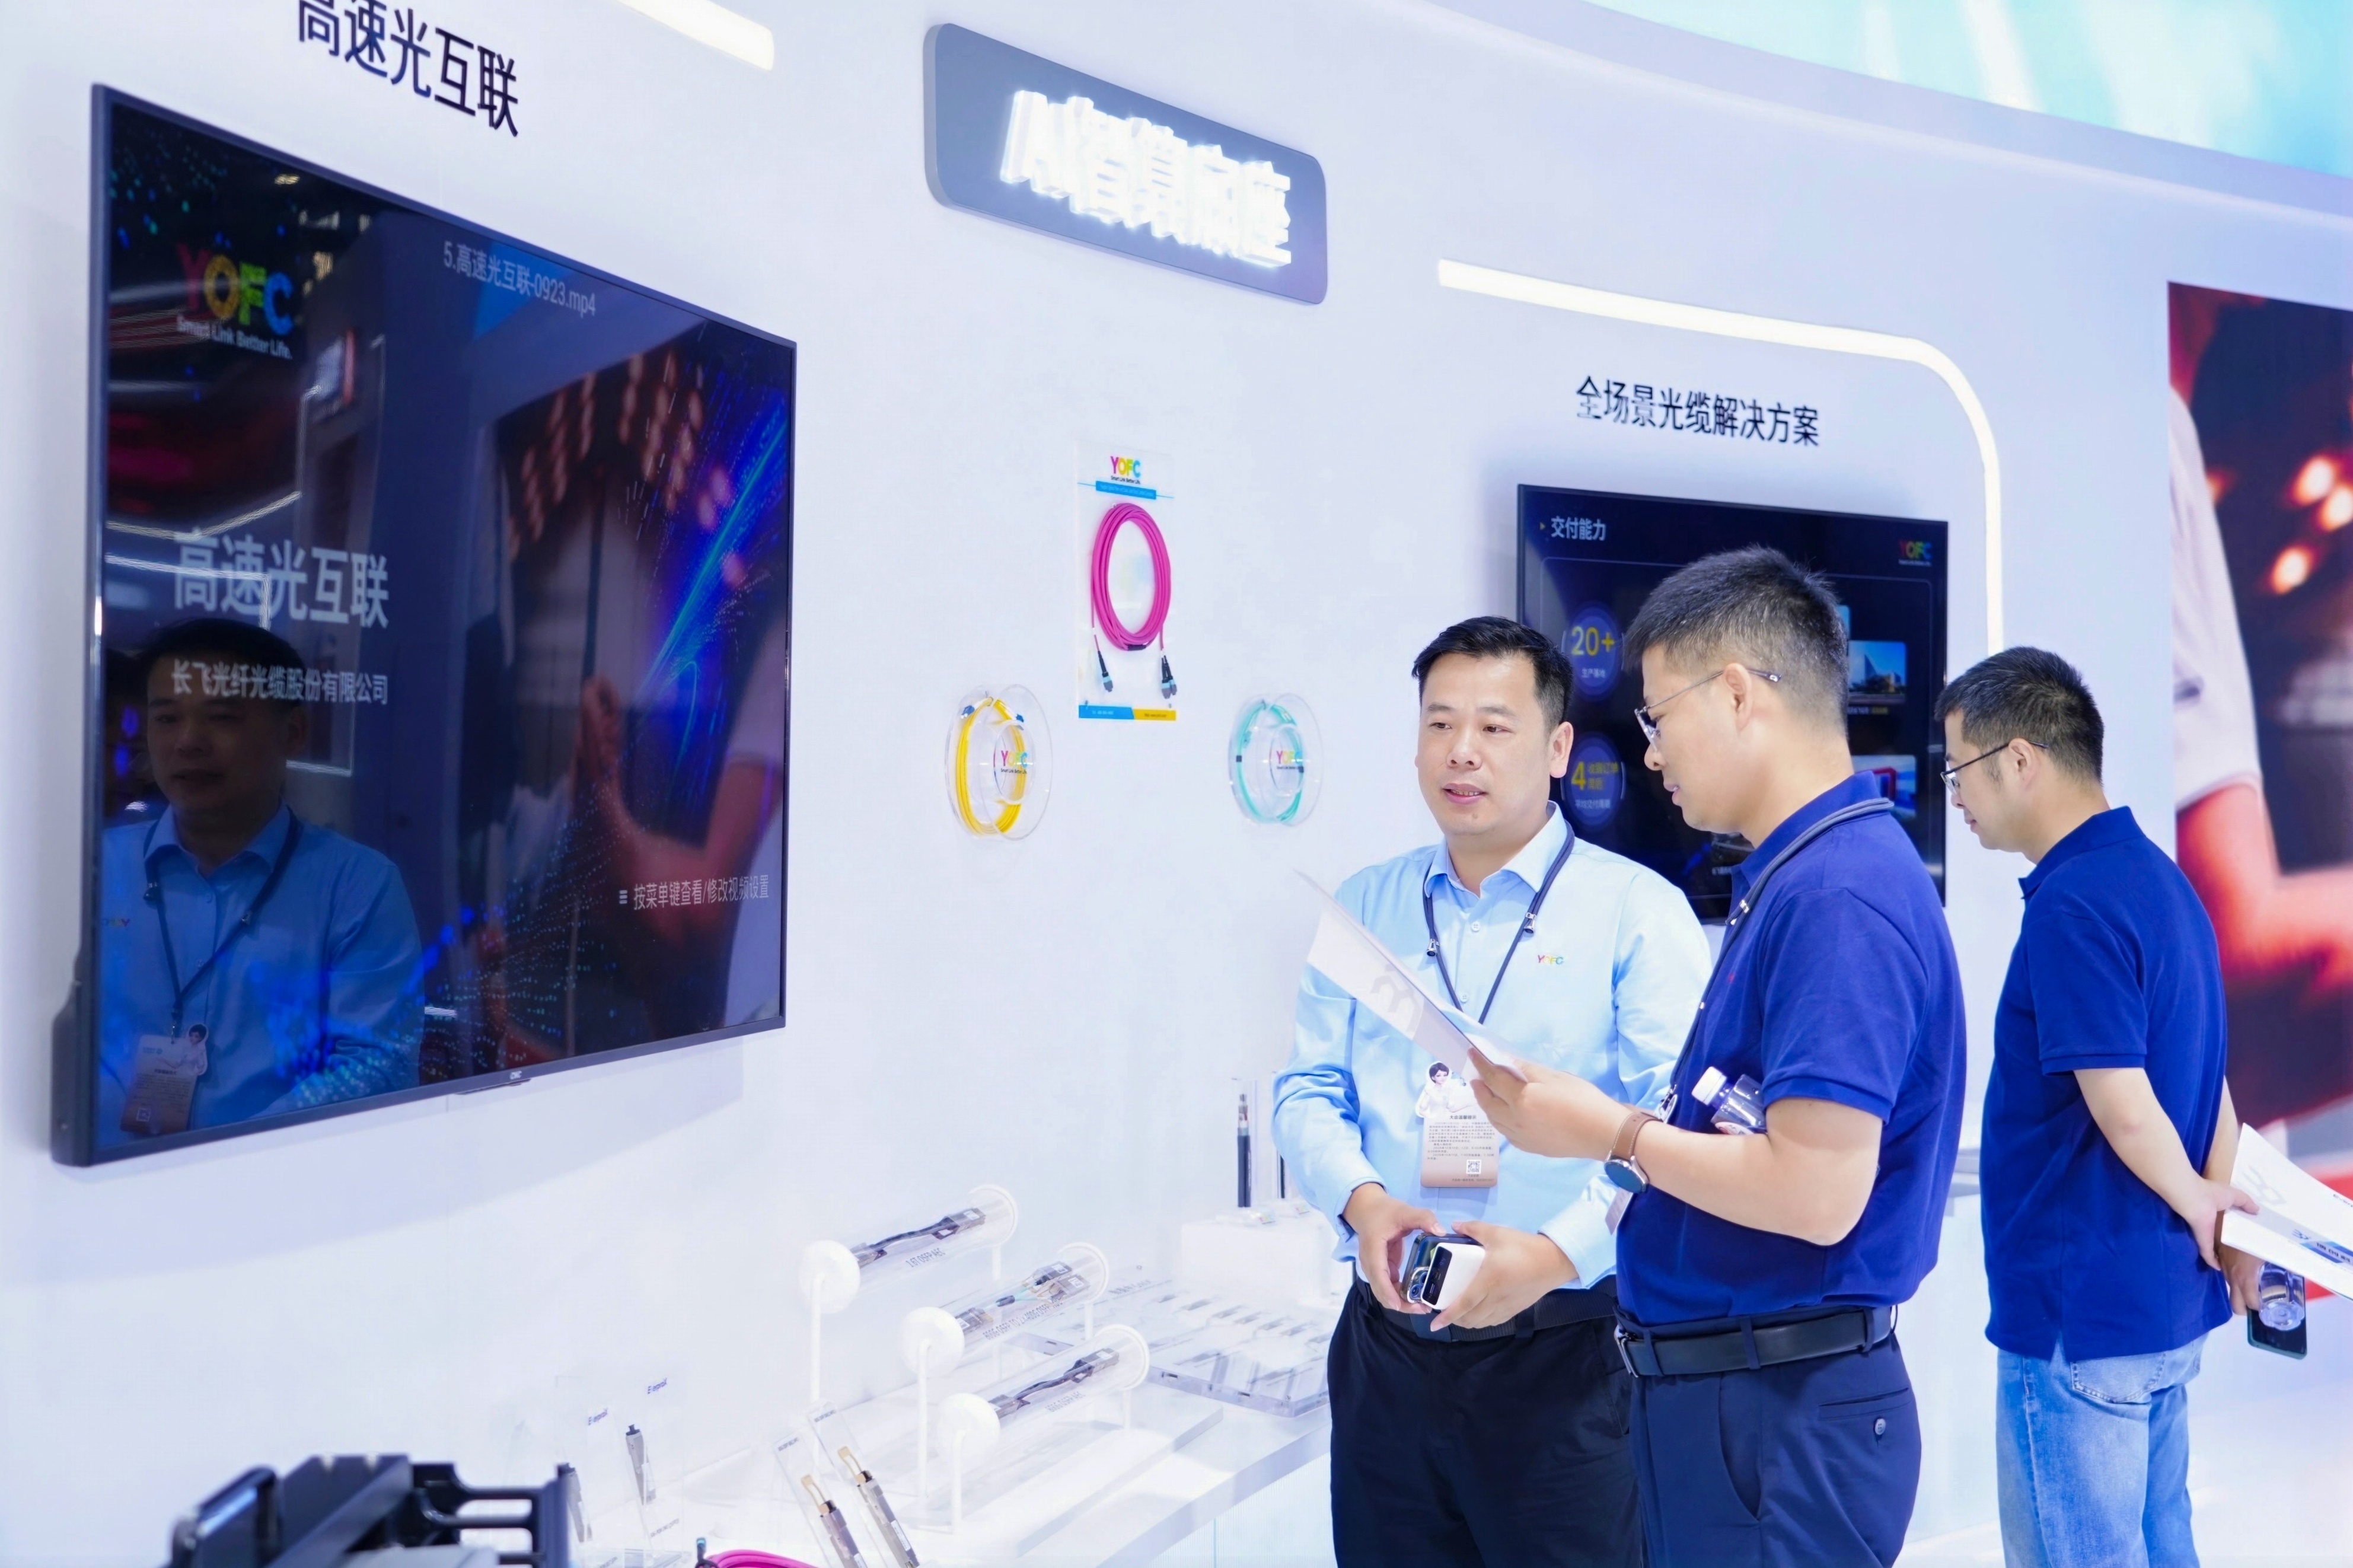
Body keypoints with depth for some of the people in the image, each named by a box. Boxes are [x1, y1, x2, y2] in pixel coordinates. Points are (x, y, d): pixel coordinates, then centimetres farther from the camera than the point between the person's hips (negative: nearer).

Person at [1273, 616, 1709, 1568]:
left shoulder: (1638, 910, -4)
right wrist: (1362, 1199, -12)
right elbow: (1307, 1093, 8)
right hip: (1387, 1342, 4)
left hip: (1561, 1354, -3)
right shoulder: (1365, 908, 9)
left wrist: (1559, 1252, -24)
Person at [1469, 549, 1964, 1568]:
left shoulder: (1838, 894, -22)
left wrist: (1610, 1133, -16)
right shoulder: (1792, 878, 10)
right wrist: (1583, 1115, 4)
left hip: (1781, 1417, -9)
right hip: (1719, 1392, 9)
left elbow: (1815, 1191, -27)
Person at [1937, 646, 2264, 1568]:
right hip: (2162, 1299, 10)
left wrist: (2199, 1209, -6)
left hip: (2084, 1310, -9)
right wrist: (2223, 1222, 9)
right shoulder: (2159, 879, 10)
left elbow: (2124, 1110, -22)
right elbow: (2206, 1085, 13)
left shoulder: (2072, 905, -20)